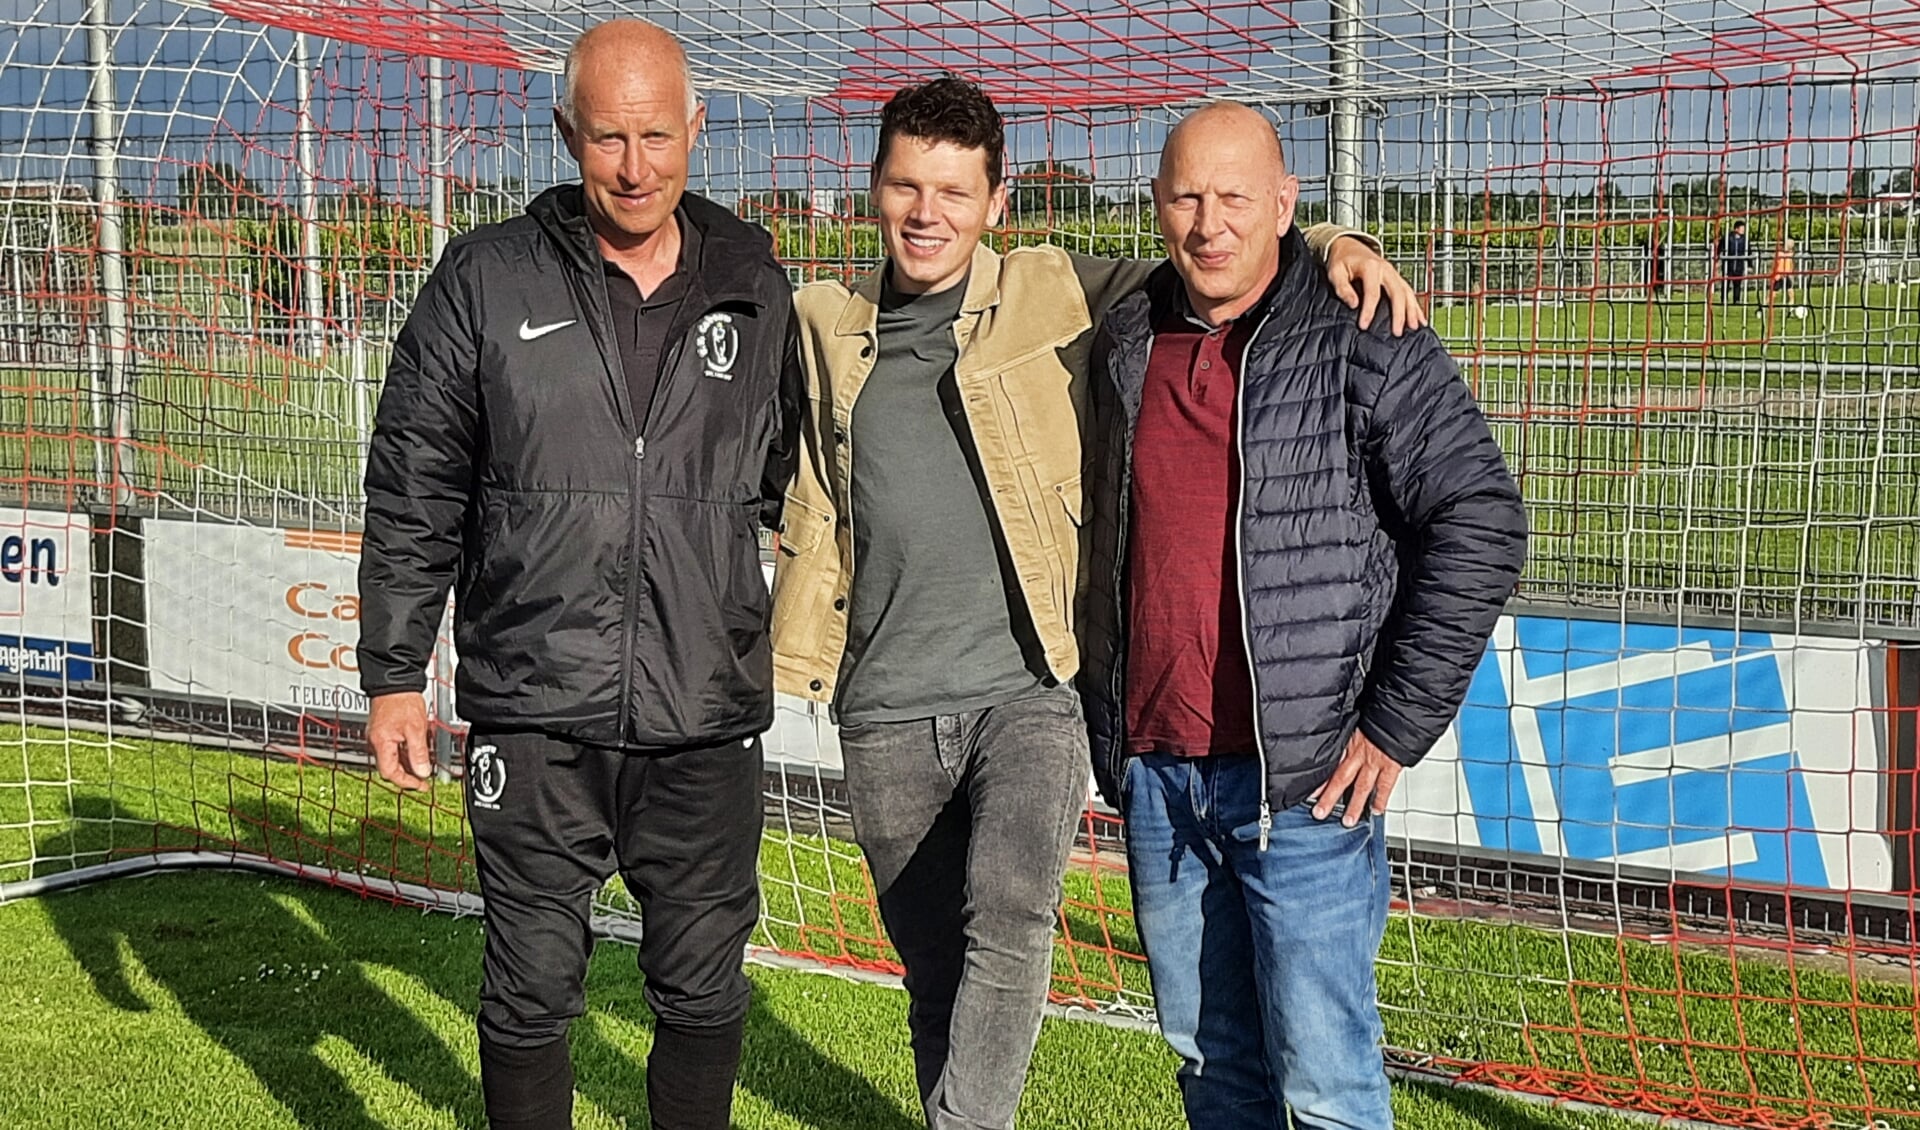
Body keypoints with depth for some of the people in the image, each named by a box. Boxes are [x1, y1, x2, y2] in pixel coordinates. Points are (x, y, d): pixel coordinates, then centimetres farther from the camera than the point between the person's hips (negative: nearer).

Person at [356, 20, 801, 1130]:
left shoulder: (757, 290, 6)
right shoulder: (489, 281, 1)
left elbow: (791, 482, 18)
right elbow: (413, 494, 4)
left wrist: (796, 631, 15)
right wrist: (394, 673, 2)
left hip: (707, 716, 2)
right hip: (536, 712, -1)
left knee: (705, 994, 10)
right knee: (532, 990, 7)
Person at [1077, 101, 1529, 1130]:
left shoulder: (1366, 345, -7)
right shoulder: (1124, 346, 10)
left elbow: (1480, 525, -10)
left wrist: (1396, 727, -12)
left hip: (1304, 780, -5)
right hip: (1153, 778, 5)